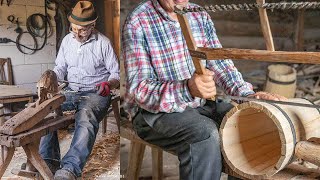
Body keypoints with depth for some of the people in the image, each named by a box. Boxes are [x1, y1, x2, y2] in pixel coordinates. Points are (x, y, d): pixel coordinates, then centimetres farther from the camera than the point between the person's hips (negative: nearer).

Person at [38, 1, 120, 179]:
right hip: (71, 91, 5)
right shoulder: (67, 40, 11)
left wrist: (109, 84, -22)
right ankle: (49, 160, -22)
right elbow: (60, 67, 20)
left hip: (95, 93, -5)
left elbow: (116, 74, 1)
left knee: (86, 117, -38)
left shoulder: (103, 43, -3)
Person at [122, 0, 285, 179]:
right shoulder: (137, 23, -14)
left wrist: (247, 94, -12)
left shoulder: (201, 16, 5)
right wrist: (187, 89, -39)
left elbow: (219, 62, 6)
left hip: (201, 104, 6)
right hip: (154, 111, -6)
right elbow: (138, 89, -21)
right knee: (206, 134, -31)